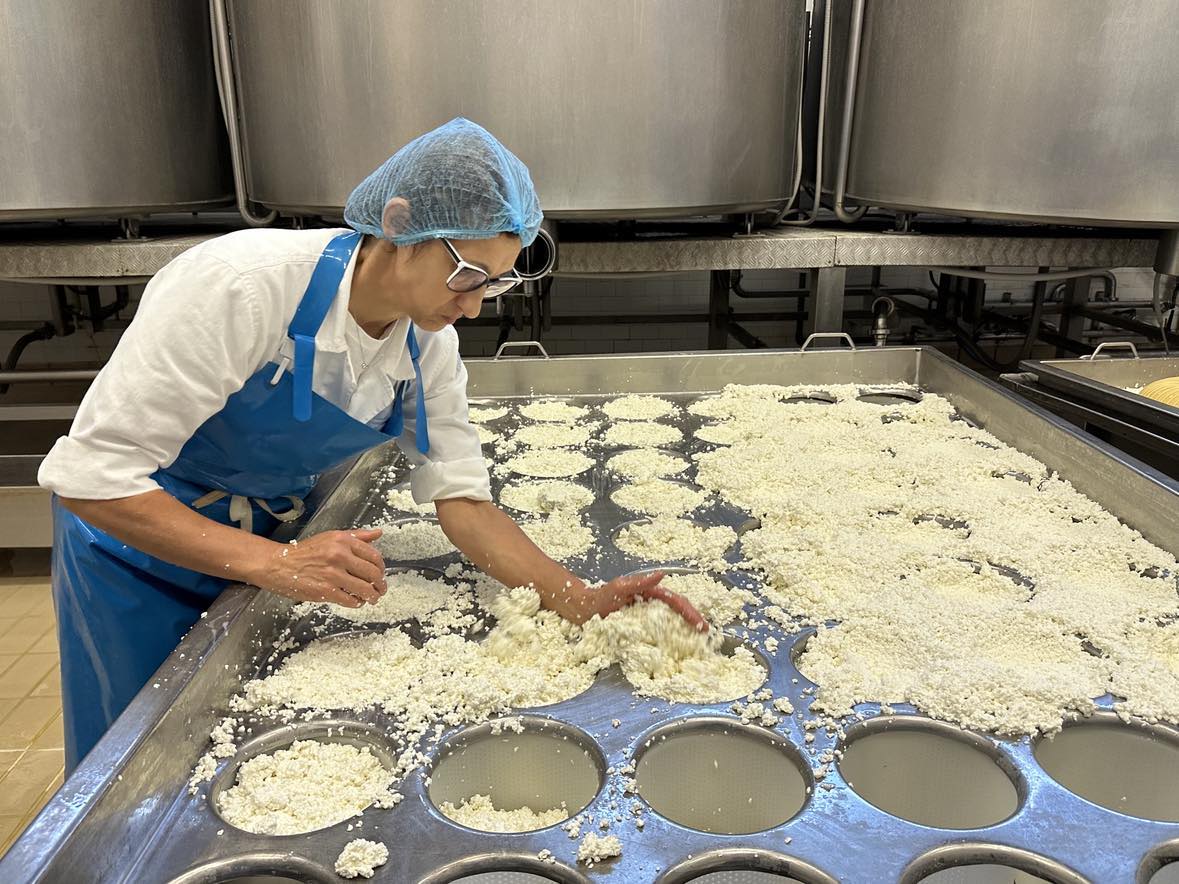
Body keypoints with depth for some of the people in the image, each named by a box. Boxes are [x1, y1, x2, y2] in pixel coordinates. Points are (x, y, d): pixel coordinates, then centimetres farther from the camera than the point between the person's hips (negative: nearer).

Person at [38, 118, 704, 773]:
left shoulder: (429, 344, -15)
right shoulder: (241, 285, -33)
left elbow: (463, 499, -14)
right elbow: (91, 472, -31)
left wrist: (584, 602, -26)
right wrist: (273, 562, -40)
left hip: (274, 543, 4)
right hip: (141, 540, -4)